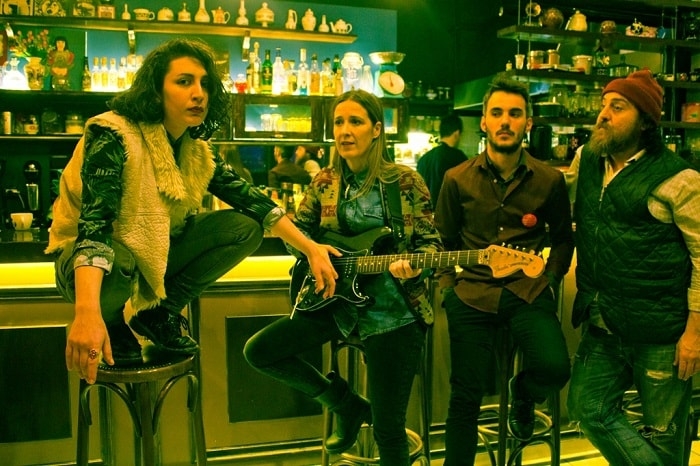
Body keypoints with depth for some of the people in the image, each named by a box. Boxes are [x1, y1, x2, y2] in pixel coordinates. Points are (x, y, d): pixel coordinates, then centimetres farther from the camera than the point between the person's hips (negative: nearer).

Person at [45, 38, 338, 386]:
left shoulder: (195, 148, -4)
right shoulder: (113, 135, -24)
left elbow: (249, 199, -3)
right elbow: (94, 222, -36)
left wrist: (311, 249, -10)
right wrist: (87, 313, -50)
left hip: (154, 252, 6)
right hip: (86, 262, -6)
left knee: (246, 227, -8)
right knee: (120, 262, -41)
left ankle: (159, 314, 2)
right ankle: (113, 325, -4)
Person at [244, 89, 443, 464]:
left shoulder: (405, 181, -6)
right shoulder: (324, 183, 4)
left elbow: (431, 242, -3)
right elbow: (296, 229, 16)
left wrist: (414, 266, -25)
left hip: (393, 310, -4)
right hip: (338, 302, 5)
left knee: (389, 427, -4)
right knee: (259, 352, -2)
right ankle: (346, 404, 15)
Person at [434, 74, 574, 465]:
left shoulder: (550, 180, 1)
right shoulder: (458, 179, 1)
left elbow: (563, 238, 14)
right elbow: (443, 241, 12)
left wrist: (551, 278, 3)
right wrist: (447, 285, 5)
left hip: (529, 290, 0)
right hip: (472, 293, 0)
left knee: (554, 370, -23)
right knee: (466, 396, 2)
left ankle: (523, 392, 15)